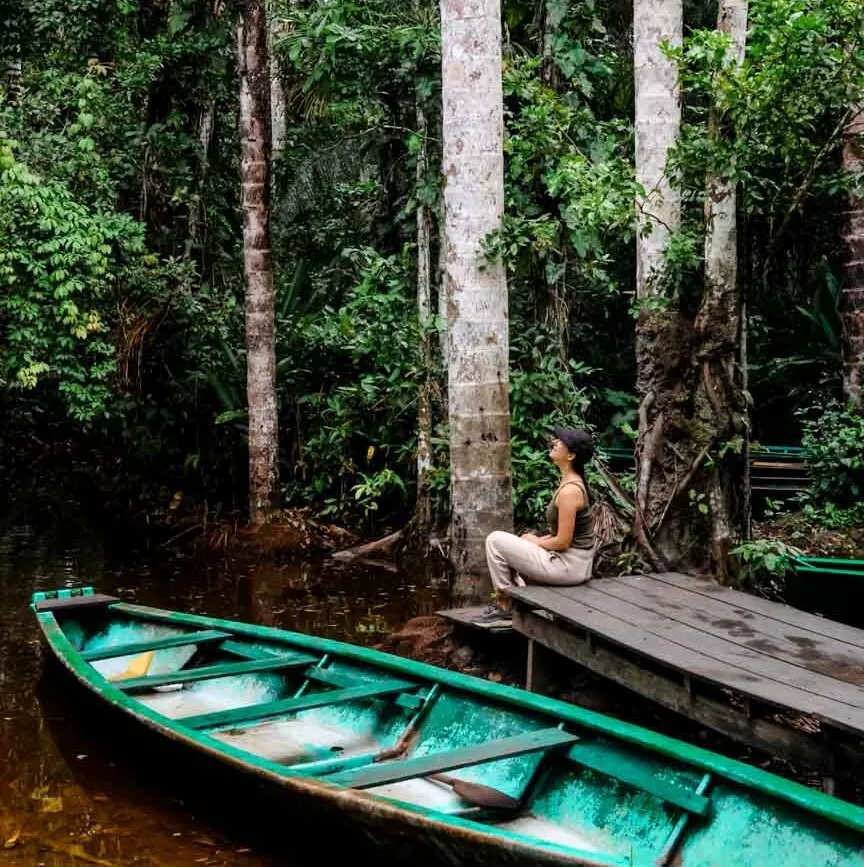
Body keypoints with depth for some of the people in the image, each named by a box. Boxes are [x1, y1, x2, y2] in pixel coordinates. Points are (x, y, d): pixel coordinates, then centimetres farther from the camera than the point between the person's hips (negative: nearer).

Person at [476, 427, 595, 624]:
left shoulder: (569, 491, -21)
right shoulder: (571, 482, 9)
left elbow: (563, 542, -21)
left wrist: (536, 541, -4)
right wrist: (542, 539, 7)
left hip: (569, 566, -10)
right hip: (574, 563, 10)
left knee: (495, 540, -7)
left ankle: (505, 605, 3)